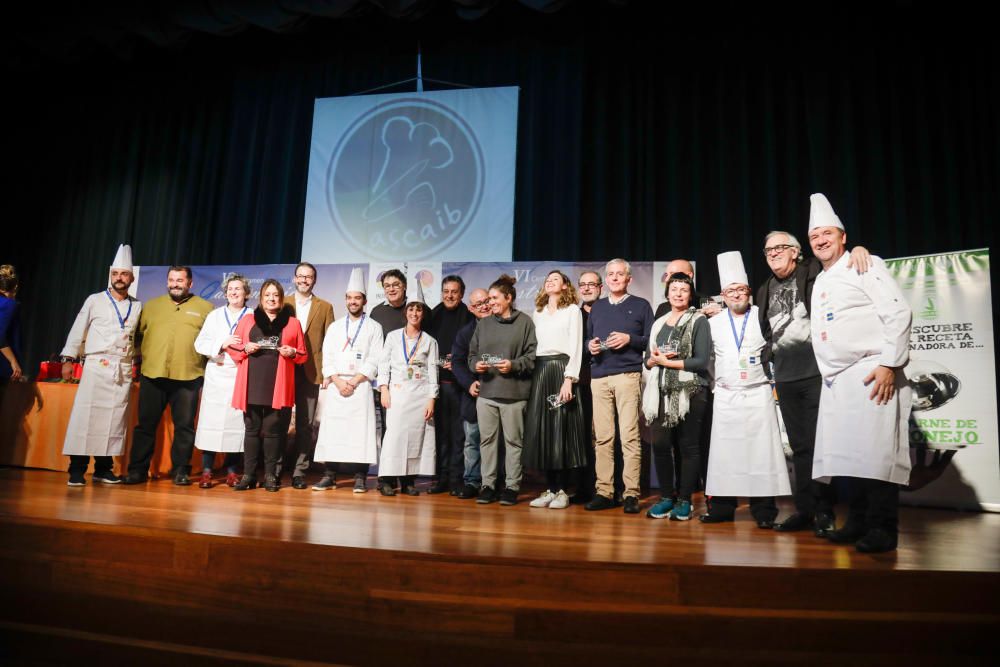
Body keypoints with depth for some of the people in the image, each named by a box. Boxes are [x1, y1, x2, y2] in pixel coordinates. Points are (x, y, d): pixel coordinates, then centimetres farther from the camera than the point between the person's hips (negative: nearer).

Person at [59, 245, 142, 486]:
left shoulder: (137, 306, 11)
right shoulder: (95, 301, 4)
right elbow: (78, 331, 5)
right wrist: (69, 359, 1)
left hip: (124, 369, 3)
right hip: (97, 365, -2)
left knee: (115, 418, 3)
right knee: (86, 415, -5)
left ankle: (103, 468, 11)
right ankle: (77, 470, 0)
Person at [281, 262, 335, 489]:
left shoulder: (325, 307, 8)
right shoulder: (282, 304, 11)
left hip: (310, 371, 0)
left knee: (306, 424, 2)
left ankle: (299, 471, 9)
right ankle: (276, 468, 13)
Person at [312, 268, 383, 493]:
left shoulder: (374, 328, 6)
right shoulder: (334, 327, 15)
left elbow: (374, 361, -2)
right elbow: (327, 358, 8)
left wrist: (353, 382, -10)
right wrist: (338, 381, -6)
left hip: (360, 386, -3)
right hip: (334, 386, 3)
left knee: (360, 430, -6)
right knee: (331, 429, -1)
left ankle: (360, 477, 0)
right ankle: (330, 475, 6)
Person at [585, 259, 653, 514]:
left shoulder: (641, 305, 10)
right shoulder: (596, 308, 22)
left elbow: (651, 339, 5)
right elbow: (587, 338, 23)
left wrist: (629, 339, -10)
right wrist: (590, 345, 2)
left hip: (628, 375, -4)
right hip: (599, 377, 4)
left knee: (629, 436, -7)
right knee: (602, 437, 2)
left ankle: (631, 493, -1)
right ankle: (604, 492, 7)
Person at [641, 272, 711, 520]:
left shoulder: (698, 321, 0)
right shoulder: (659, 323, 17)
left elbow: (701, 361, -9)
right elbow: (647, 360, 16)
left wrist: (667, 361, -7)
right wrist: (654, 360, -7)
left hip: (689, 392, -4)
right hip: (661, 393, 4)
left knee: (688, 446, 2)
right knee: (660, 444, 0)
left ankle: (684, 500, 12)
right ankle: (666, 497, 14)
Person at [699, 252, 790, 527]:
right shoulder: (714, 323, 11)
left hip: (758, 393, -2)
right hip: (725, 396, 2)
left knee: (761, 450, -4)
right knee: (724, 451, 2)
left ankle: (764, 510, 2)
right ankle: (722, 507, 8)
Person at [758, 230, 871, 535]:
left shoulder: (813, 272, 0)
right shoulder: (765, 291, 16)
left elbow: (840, 257, -8)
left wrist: (858, 249, -26)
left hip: (816, 373, -5)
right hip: (785, 378, 5)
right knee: (799, 446, 11)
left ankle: (824, 511, 9)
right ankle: (804, 509, 19)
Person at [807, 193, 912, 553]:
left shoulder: (865, 265, -1)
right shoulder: (820, 282, 21)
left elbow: (899, 314, -10)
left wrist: (890, 365, -17)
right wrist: (829, 374, 15)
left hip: (872, 374, -7)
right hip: (835, 381, 7)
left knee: (876, 450, -8)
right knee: (849, 453, 8)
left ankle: (883, 529, 1)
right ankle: (857, 523, 17)